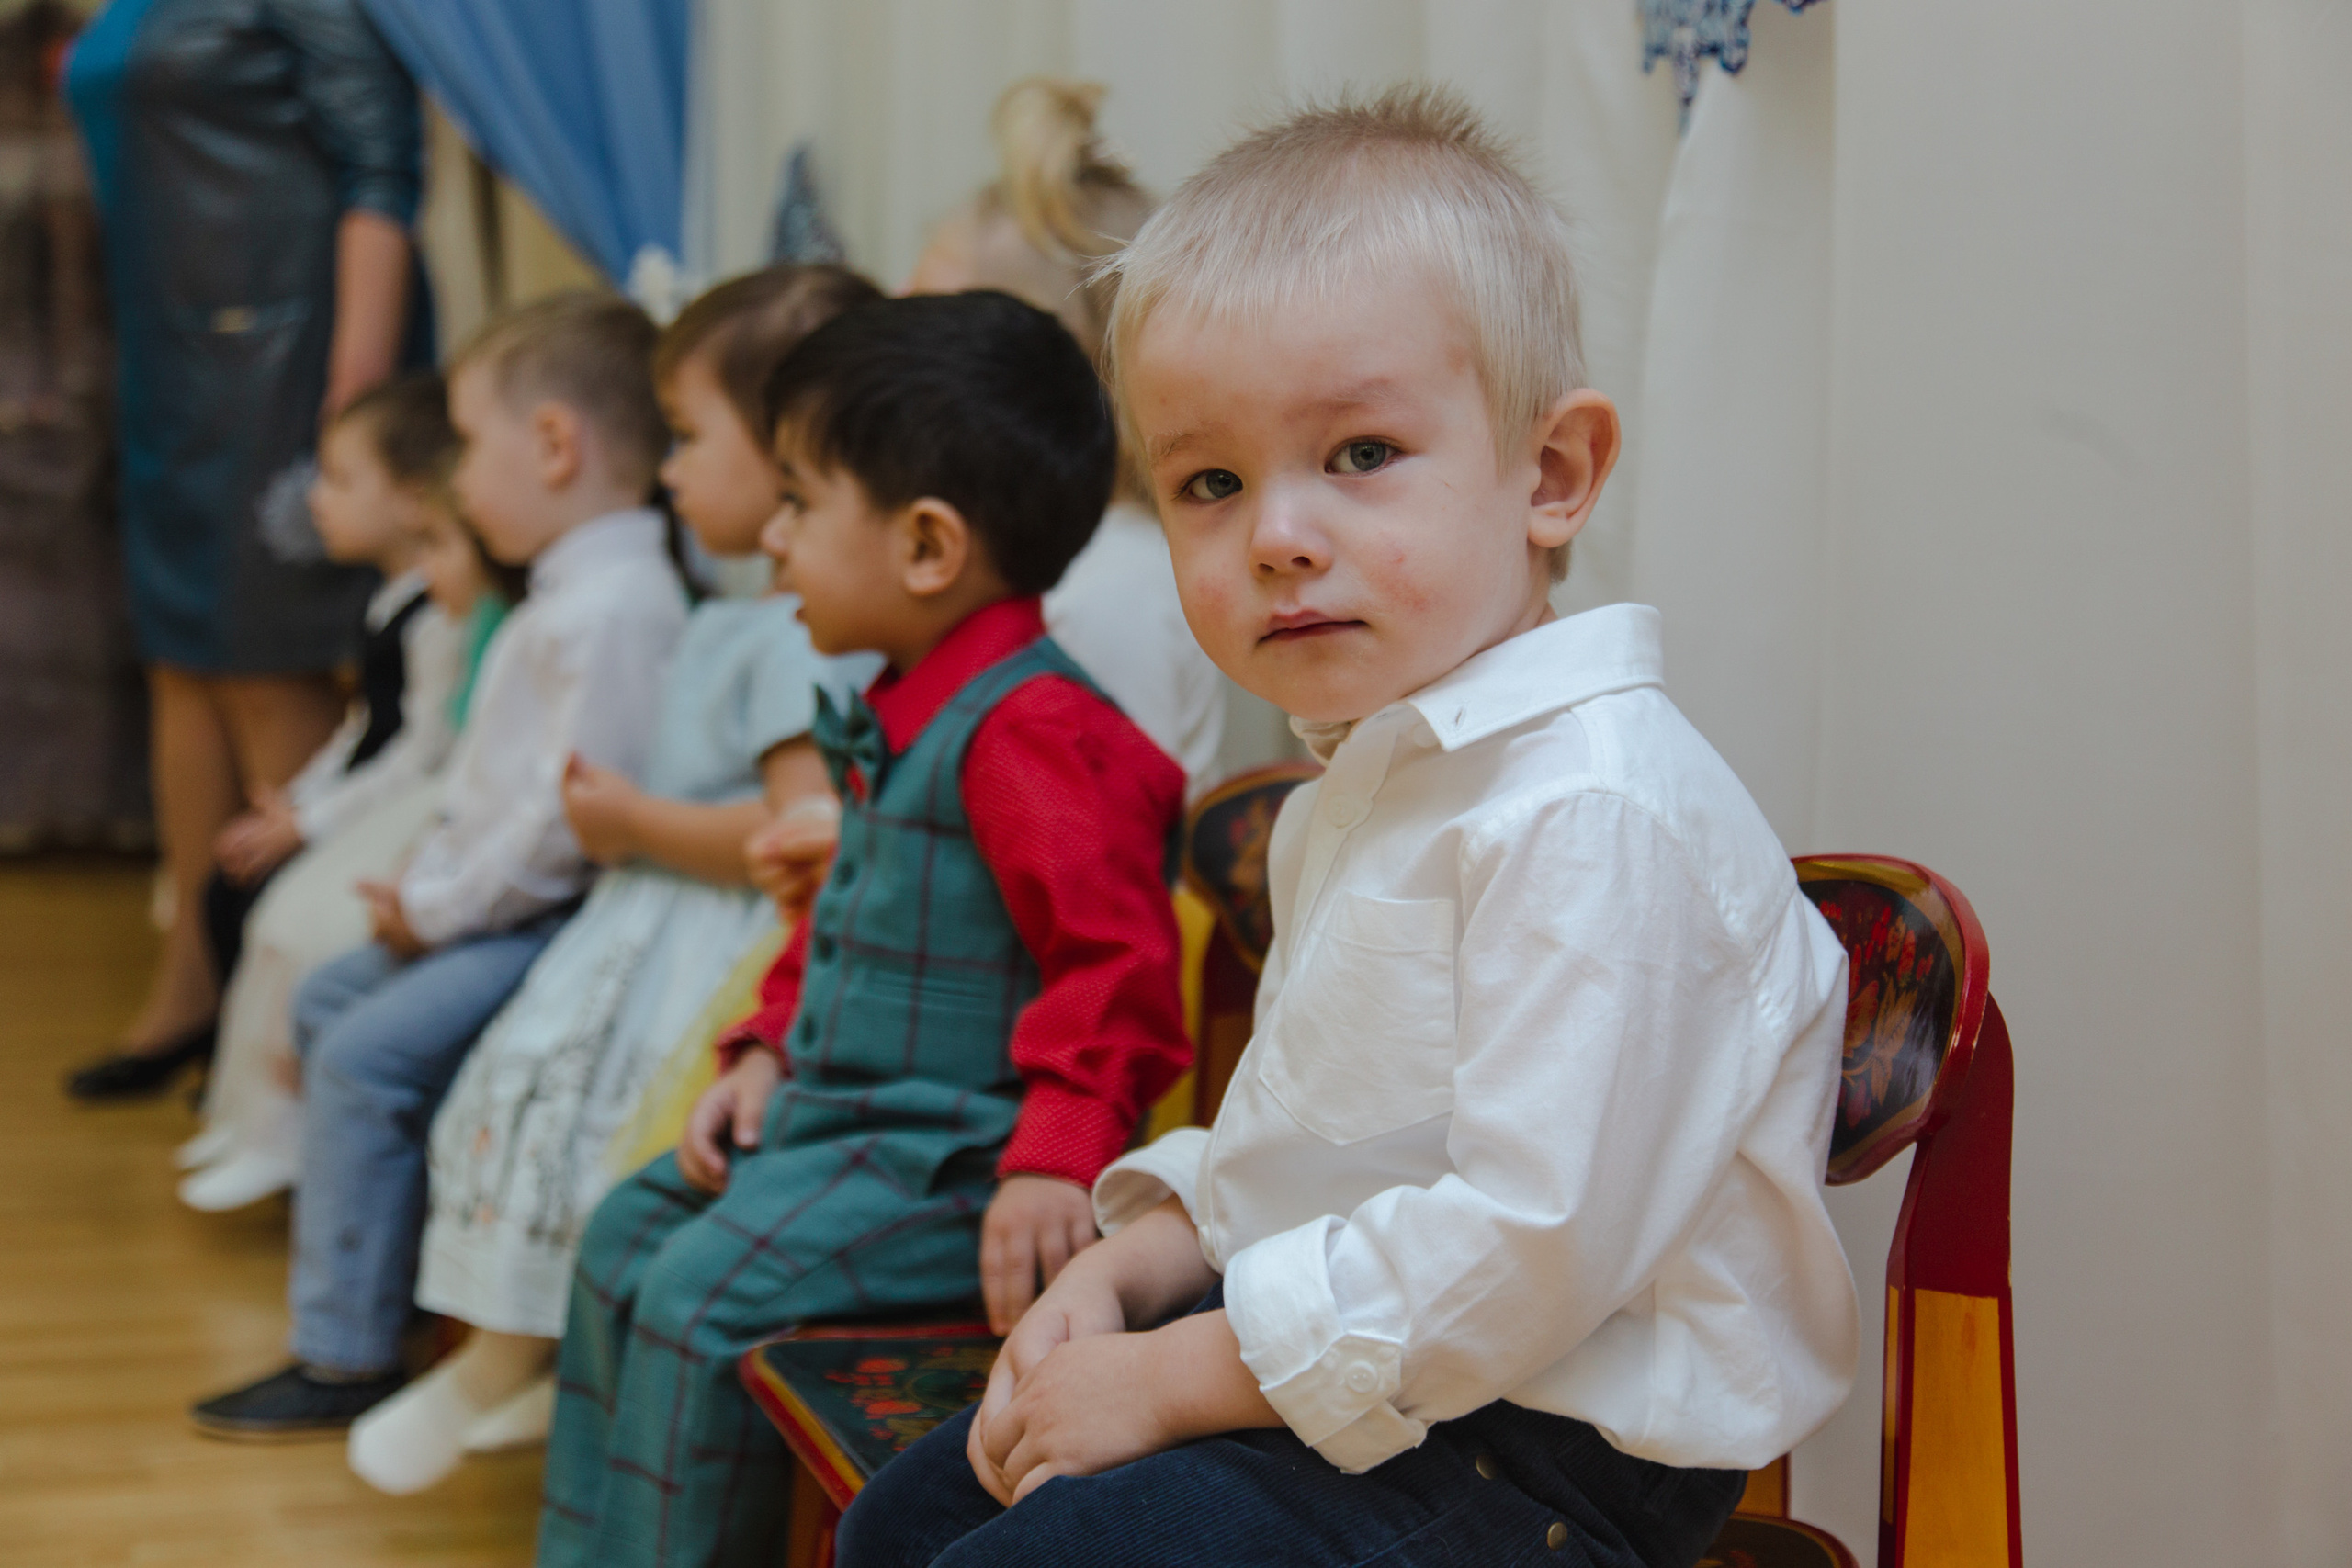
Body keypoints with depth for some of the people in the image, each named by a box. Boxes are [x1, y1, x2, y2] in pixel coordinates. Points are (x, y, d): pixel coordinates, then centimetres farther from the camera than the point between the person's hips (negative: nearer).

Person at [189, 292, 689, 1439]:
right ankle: (374, 1264, 26)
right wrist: (426, 876, 7)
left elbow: (573, 816, -27)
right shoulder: (567, 594, 13)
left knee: (370, 1052, -17)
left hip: (555, 919, -11)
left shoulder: (615, 609, -23)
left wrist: (440, 905, -17)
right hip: (497, 905, 12)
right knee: (327, 1000, 18)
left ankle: (346, 1354, -7)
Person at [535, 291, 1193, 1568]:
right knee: (626, 1238, 17)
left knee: (705, 1293, -20)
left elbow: (1116, 959, -26)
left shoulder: (1031, 729, -22)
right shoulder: (895, 718, 11)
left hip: (954, 1152, -11)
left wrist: (1058, 1160, -31)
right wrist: (767, 1052, 13)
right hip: (837, 1118, 11)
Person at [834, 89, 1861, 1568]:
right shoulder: (1374, 778, 10)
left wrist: (1173, 1379, -20)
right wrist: (1121, 1274, 0)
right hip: (1326, 1360, 10)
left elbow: (1532, 1244, -29)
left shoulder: (1593, 813, -25)